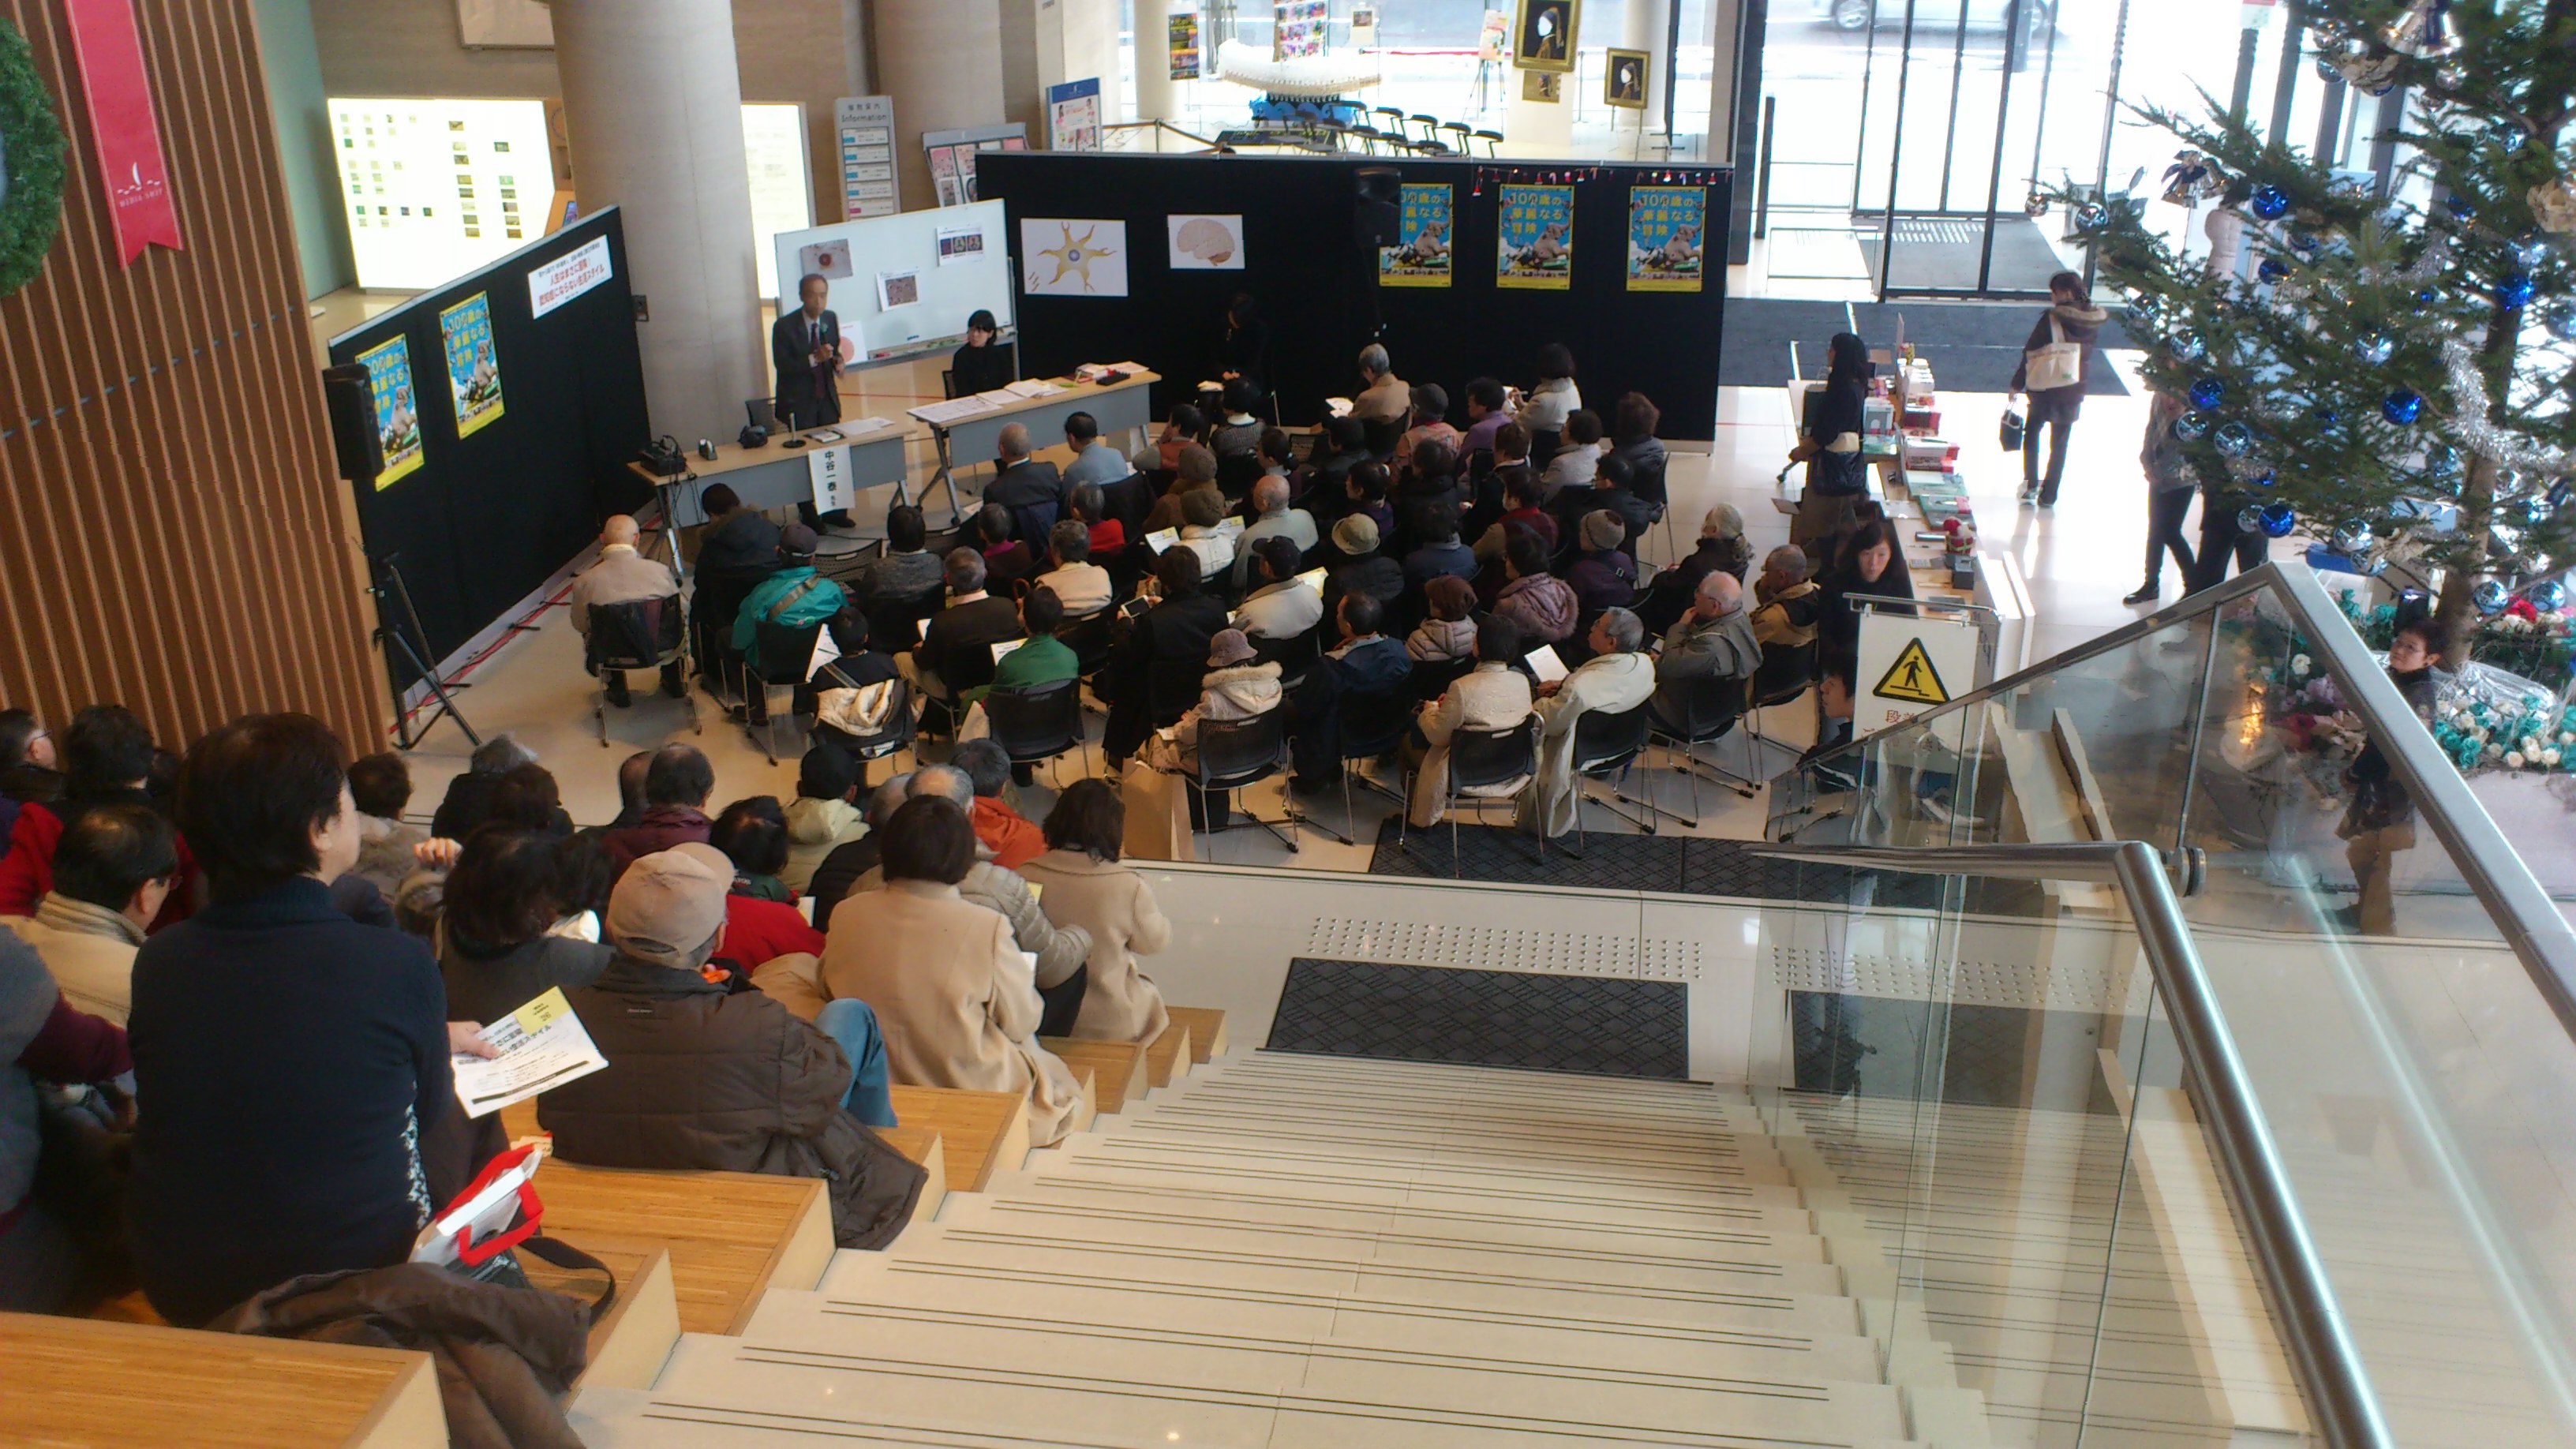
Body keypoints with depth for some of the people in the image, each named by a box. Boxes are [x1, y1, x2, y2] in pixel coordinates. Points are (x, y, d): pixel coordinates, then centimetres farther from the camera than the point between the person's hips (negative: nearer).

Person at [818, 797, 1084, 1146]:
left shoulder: (846, 916, -11)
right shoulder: (986, 928, -23)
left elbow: (826, 987, 8)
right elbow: (1022, 1022, -12)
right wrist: (1026, 976, 9)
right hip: (970, 1089, -5)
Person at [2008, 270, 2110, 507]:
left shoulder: (2052, 318, -17)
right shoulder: (2093, 321, -1)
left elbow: (2030, 353, -13)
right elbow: (2086, 355, 6)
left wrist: (2017, 384, -6)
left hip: (2045, 389, -4)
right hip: (2074, 391, 4)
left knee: (2032, 432, 19)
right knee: (2059, 443, 13)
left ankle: (2031, 483, 12)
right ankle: (2048, 495, 16)